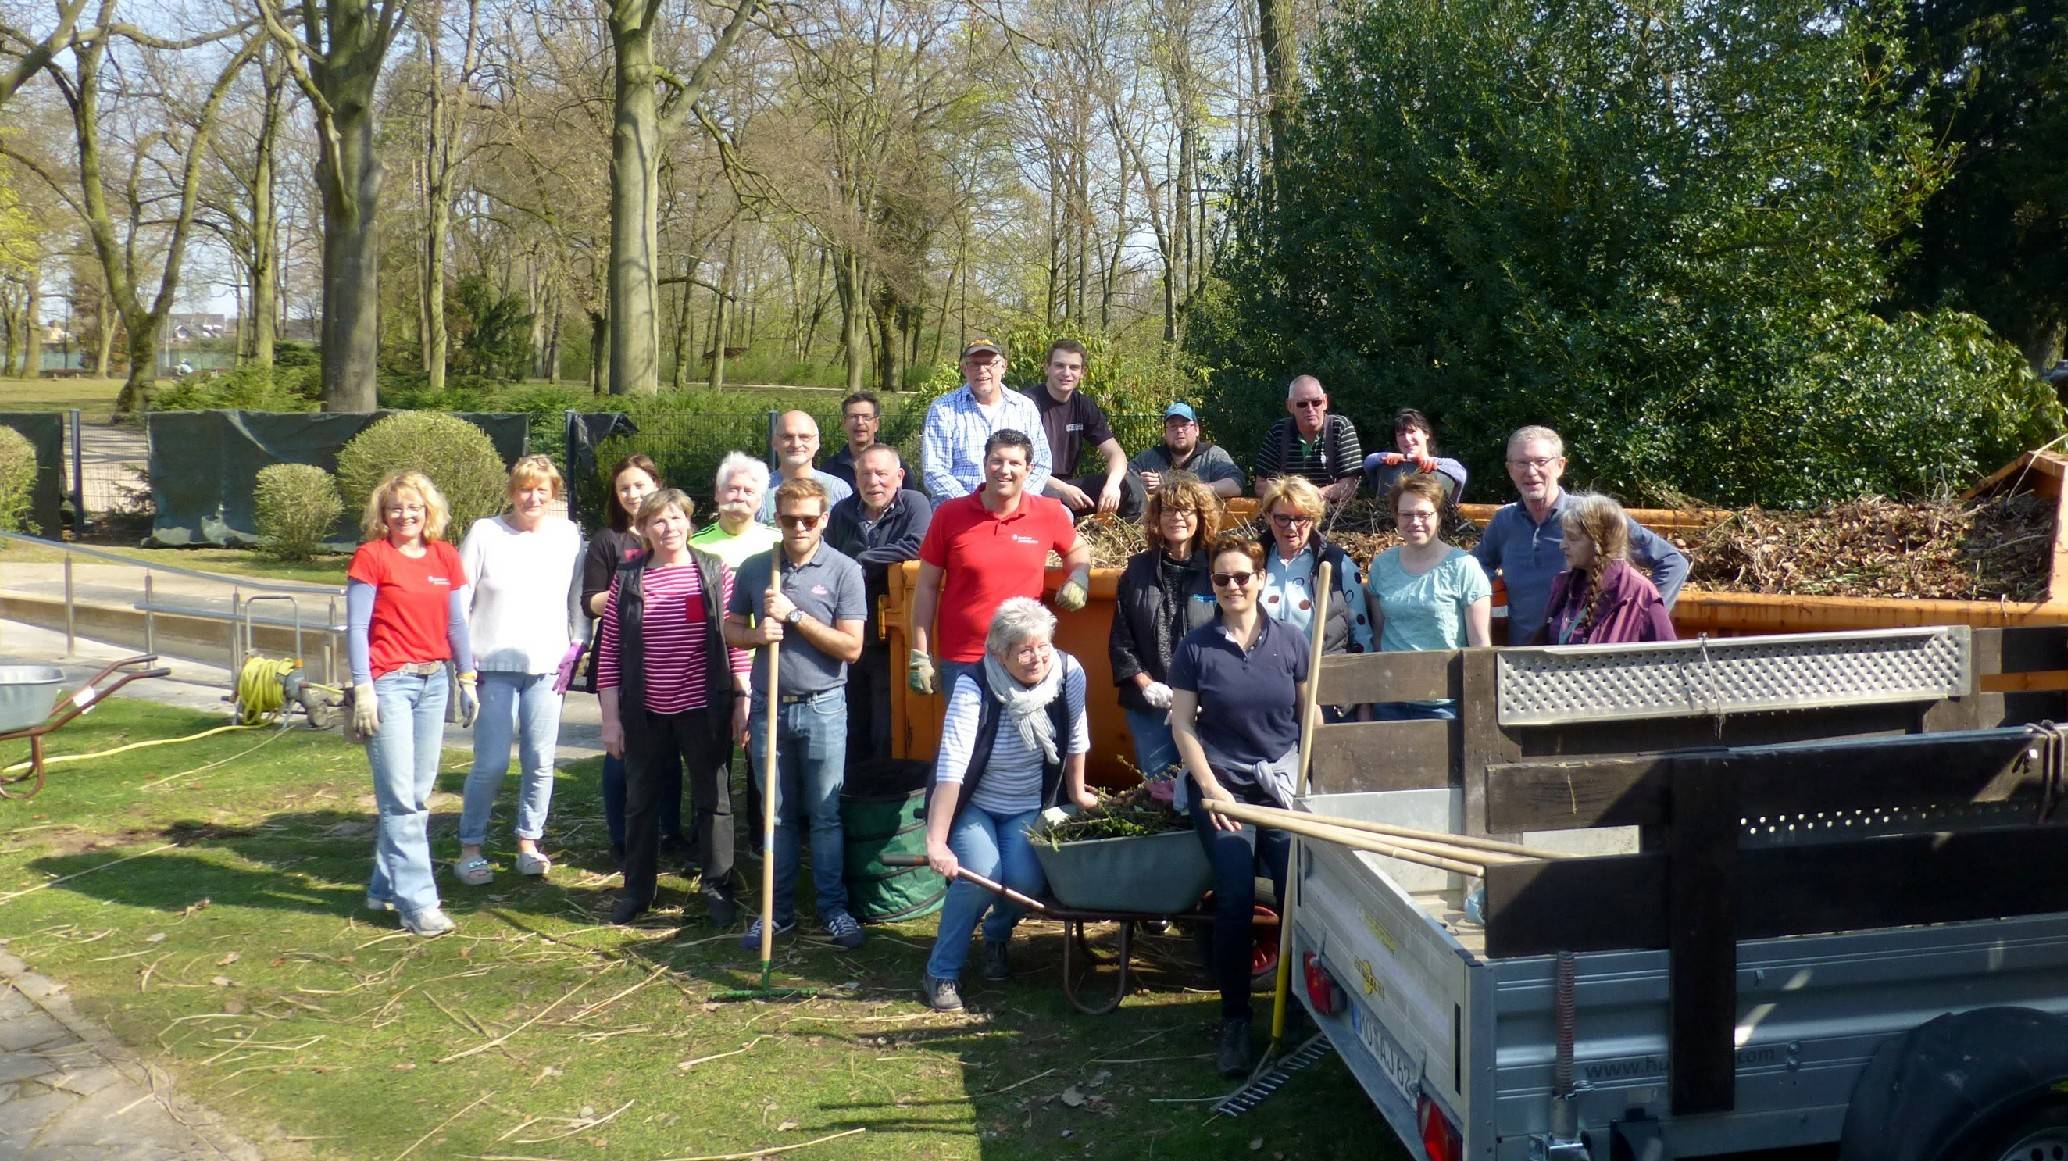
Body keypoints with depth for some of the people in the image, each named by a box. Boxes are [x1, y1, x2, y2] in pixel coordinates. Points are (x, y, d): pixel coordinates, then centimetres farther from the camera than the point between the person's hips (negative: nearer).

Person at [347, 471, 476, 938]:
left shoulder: (445, 557, 9)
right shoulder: (371, 557, -5)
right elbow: (356, 627, -7)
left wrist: (467, 679, 11)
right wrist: (363, 689, -13)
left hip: (433, 682, 6)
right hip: (388, 683, -6)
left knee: (418, 794, 10)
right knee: (400, 797, -7)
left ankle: (385, 887, 23)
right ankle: (417, 900, -4)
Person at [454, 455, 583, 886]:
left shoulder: (568, 536, 5)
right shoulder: (484, 534, -2)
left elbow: (575, 599, 12)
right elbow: (458, 601, 1)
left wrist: (571, 648, 6)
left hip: (546, 667, 3)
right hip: (494, 668, -2)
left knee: (540, 762, 4)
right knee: (491, 763, -3)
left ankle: (529, 843, 18)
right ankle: (470, 848, 10)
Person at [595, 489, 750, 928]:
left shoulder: (716, 572, -1)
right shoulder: (627, 580, 1)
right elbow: (609, 653, 2)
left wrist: (741, 702, -3)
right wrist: (611, 718, -1)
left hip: (703, 709, -1)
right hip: (644, 712, 1)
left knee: (713, 799, 7)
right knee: (640, 801, 13)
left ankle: (717, 888, 20)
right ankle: (636, 890, 27)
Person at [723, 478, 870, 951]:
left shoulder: (844, 570, -6)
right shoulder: (754, 569, 4)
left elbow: (851, 647, -10)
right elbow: (729, 629, 12)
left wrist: (795, 616, -16)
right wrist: (756, 634, -11)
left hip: (823, 708, -3)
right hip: (769, 706, 3)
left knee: (826, 816, 5)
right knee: (777, 816, 11)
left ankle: (834, 909, 17)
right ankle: (778, 910, 21)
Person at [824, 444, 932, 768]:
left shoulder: (914, 504, -5)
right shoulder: (841, 513, 10)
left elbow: (916, 546, -23)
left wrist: (861, 562, -14)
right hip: (849, 640, 5)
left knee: (887, 734, -2)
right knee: (852, 732, 12)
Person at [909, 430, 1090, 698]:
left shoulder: (1049, 513, 1)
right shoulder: (949, 515, -2)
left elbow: (1077, 549, 23)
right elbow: (927, 587, 3)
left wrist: (1079, 576, 0)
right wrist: (920, 655, 0)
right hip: (961, 662, -1)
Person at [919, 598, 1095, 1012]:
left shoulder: (1068, 673, -16)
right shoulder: (974, 687, -26)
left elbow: (1076, 738, 1)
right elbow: (950, 768, -33)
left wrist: (1077, 793, 12)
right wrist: (936, 843, -38)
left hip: (1029, 807, 3)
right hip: (973, 804, -3)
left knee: (1025, 880, -21)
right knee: (982, 874, -28)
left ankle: (997, 937, 16)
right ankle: (941, 973, -6)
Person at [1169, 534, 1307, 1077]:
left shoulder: (1290, 642, 5)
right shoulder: (1195, 648, 0)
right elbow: (1183, 727, 1)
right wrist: (1211, 789, -8)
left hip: (1284, 784, 1)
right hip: (1222, 785, -1)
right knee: (1236, 897, -16)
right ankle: (1234, 1020, -3)